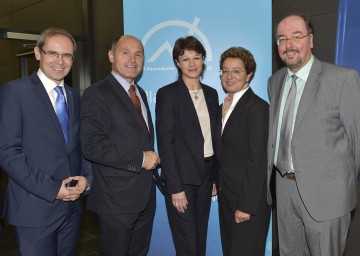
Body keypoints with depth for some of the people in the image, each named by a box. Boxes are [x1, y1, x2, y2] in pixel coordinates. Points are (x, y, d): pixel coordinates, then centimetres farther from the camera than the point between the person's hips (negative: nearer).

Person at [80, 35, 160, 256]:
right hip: (117, 198, -7)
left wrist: (152, 159, 8)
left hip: (146, 194, 8)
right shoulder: (97, 94, -13)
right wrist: (140, 159, -20)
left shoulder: (140, 93, 13)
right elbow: (92, 145, -23)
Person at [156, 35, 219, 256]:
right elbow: (165, 143, -13)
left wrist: (215, 177, 9)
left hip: (206, 175, 5)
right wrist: (175, 187, -15)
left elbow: (213, 137, 12)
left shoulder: (211, 93, 9)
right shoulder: (167, 94, -9)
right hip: (181, 177, -5)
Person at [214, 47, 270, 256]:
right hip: (226, 195, 7)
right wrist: (217, 184, 7)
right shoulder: (223, 107, 11)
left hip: (248, 198, -7)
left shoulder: (257, 106, -14)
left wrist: (247, 205, -19)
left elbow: (258, 160, -18)